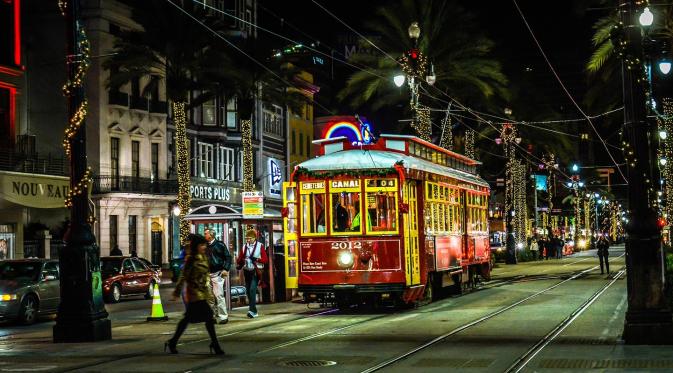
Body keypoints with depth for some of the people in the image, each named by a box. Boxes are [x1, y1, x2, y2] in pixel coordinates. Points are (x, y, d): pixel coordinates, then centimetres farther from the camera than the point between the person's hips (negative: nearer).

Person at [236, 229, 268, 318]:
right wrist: (238, 264, -10)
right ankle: (253, 310, 20)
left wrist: (257, 259, -21)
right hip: (247, 271, 5)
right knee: (248, 291, 8)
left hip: (256, 271, -5)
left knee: (252, 289, -18)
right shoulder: (244, 247, 9)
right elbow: (240, 258, 10)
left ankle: (252, 310, -22)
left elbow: (265, 259, -5)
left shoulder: (260, 246, -3)